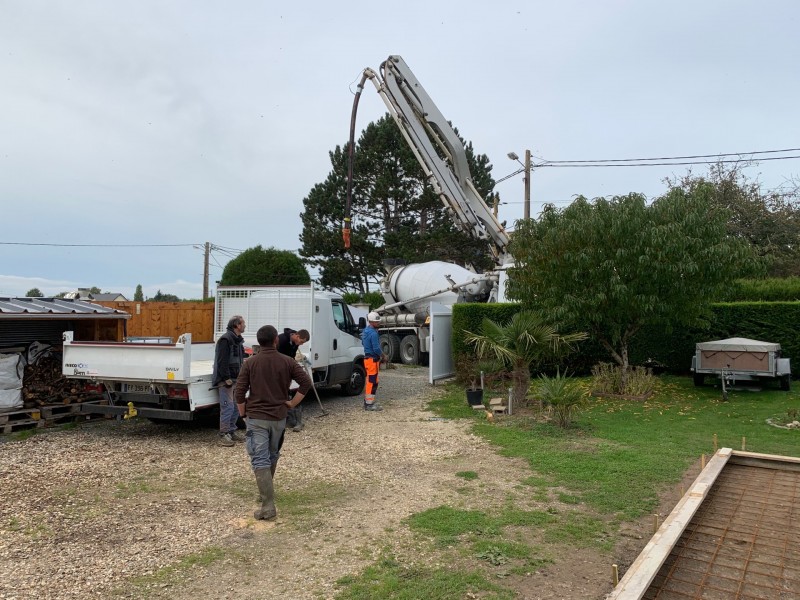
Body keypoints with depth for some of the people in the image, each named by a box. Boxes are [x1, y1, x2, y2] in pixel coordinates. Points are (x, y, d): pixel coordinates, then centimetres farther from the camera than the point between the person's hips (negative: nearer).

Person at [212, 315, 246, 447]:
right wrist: (226, 378, -21)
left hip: (235, 378, 10)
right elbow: (222, 361, -20)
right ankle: (224, 435, -1)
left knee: (236, 406, 13)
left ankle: (232, 431, 24)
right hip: (226, 380, -10)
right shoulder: (225, 339, -15)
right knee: (228, 407, -9)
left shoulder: (238, 340, 16)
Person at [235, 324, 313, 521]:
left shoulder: (250, 363, -6)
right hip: (279, 417, 3)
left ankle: (268, 506, -10)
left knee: (260, 461, -3)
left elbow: (240, 391, -7)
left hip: (256, 418, -3)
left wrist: (243, 414, 6)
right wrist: (292, 403, 0)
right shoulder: (287, 362, -2)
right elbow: (306, 382, -8)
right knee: (272, 456, 22)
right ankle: (265, 493, 38)